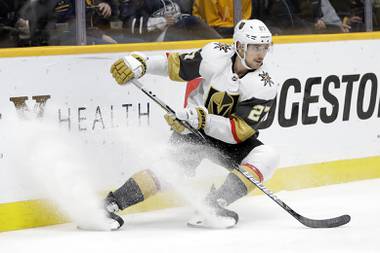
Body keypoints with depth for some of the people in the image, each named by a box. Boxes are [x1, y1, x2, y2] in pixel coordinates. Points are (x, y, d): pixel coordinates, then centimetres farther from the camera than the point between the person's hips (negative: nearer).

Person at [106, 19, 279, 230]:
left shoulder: (264, 87, -19)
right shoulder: (216, 56, -15)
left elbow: (239, 132, -25)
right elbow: (176, 66, 0)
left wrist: (203, 119, -37)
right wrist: (140, 63, -13)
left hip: (232, 141, 1)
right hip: (193, 129, -1)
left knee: (267, 157, -25)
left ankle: (212, 206, -32)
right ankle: (109, 203, -26)